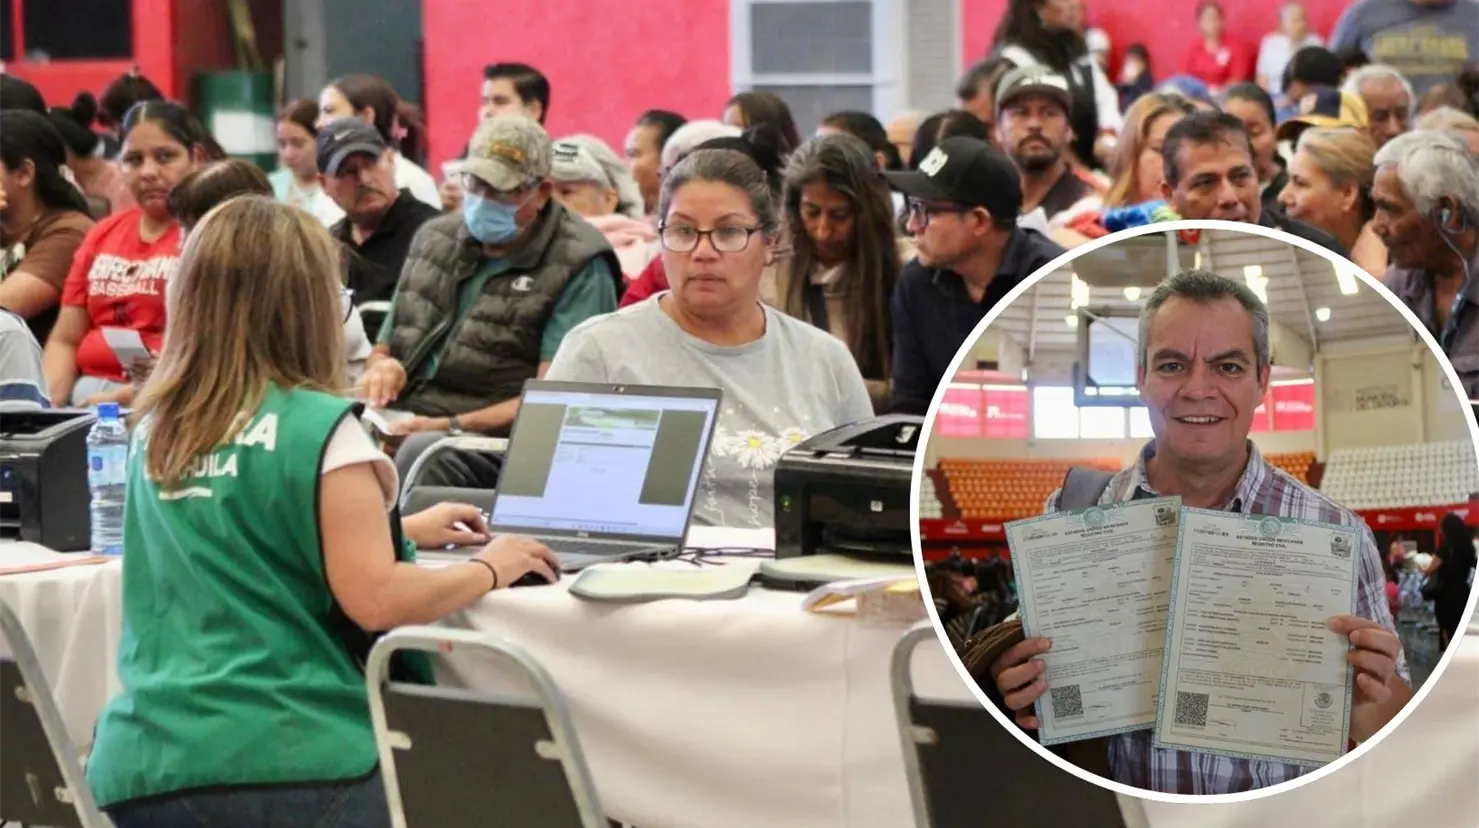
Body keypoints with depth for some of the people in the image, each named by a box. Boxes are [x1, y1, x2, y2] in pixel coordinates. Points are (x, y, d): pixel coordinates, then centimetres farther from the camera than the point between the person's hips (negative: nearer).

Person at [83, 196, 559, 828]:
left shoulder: (155, 431, 11)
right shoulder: (317, 428, -11)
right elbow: (376, 602, -15)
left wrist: (400, 530, 35)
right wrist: (489, 568, 3)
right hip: (287, 764, -7)